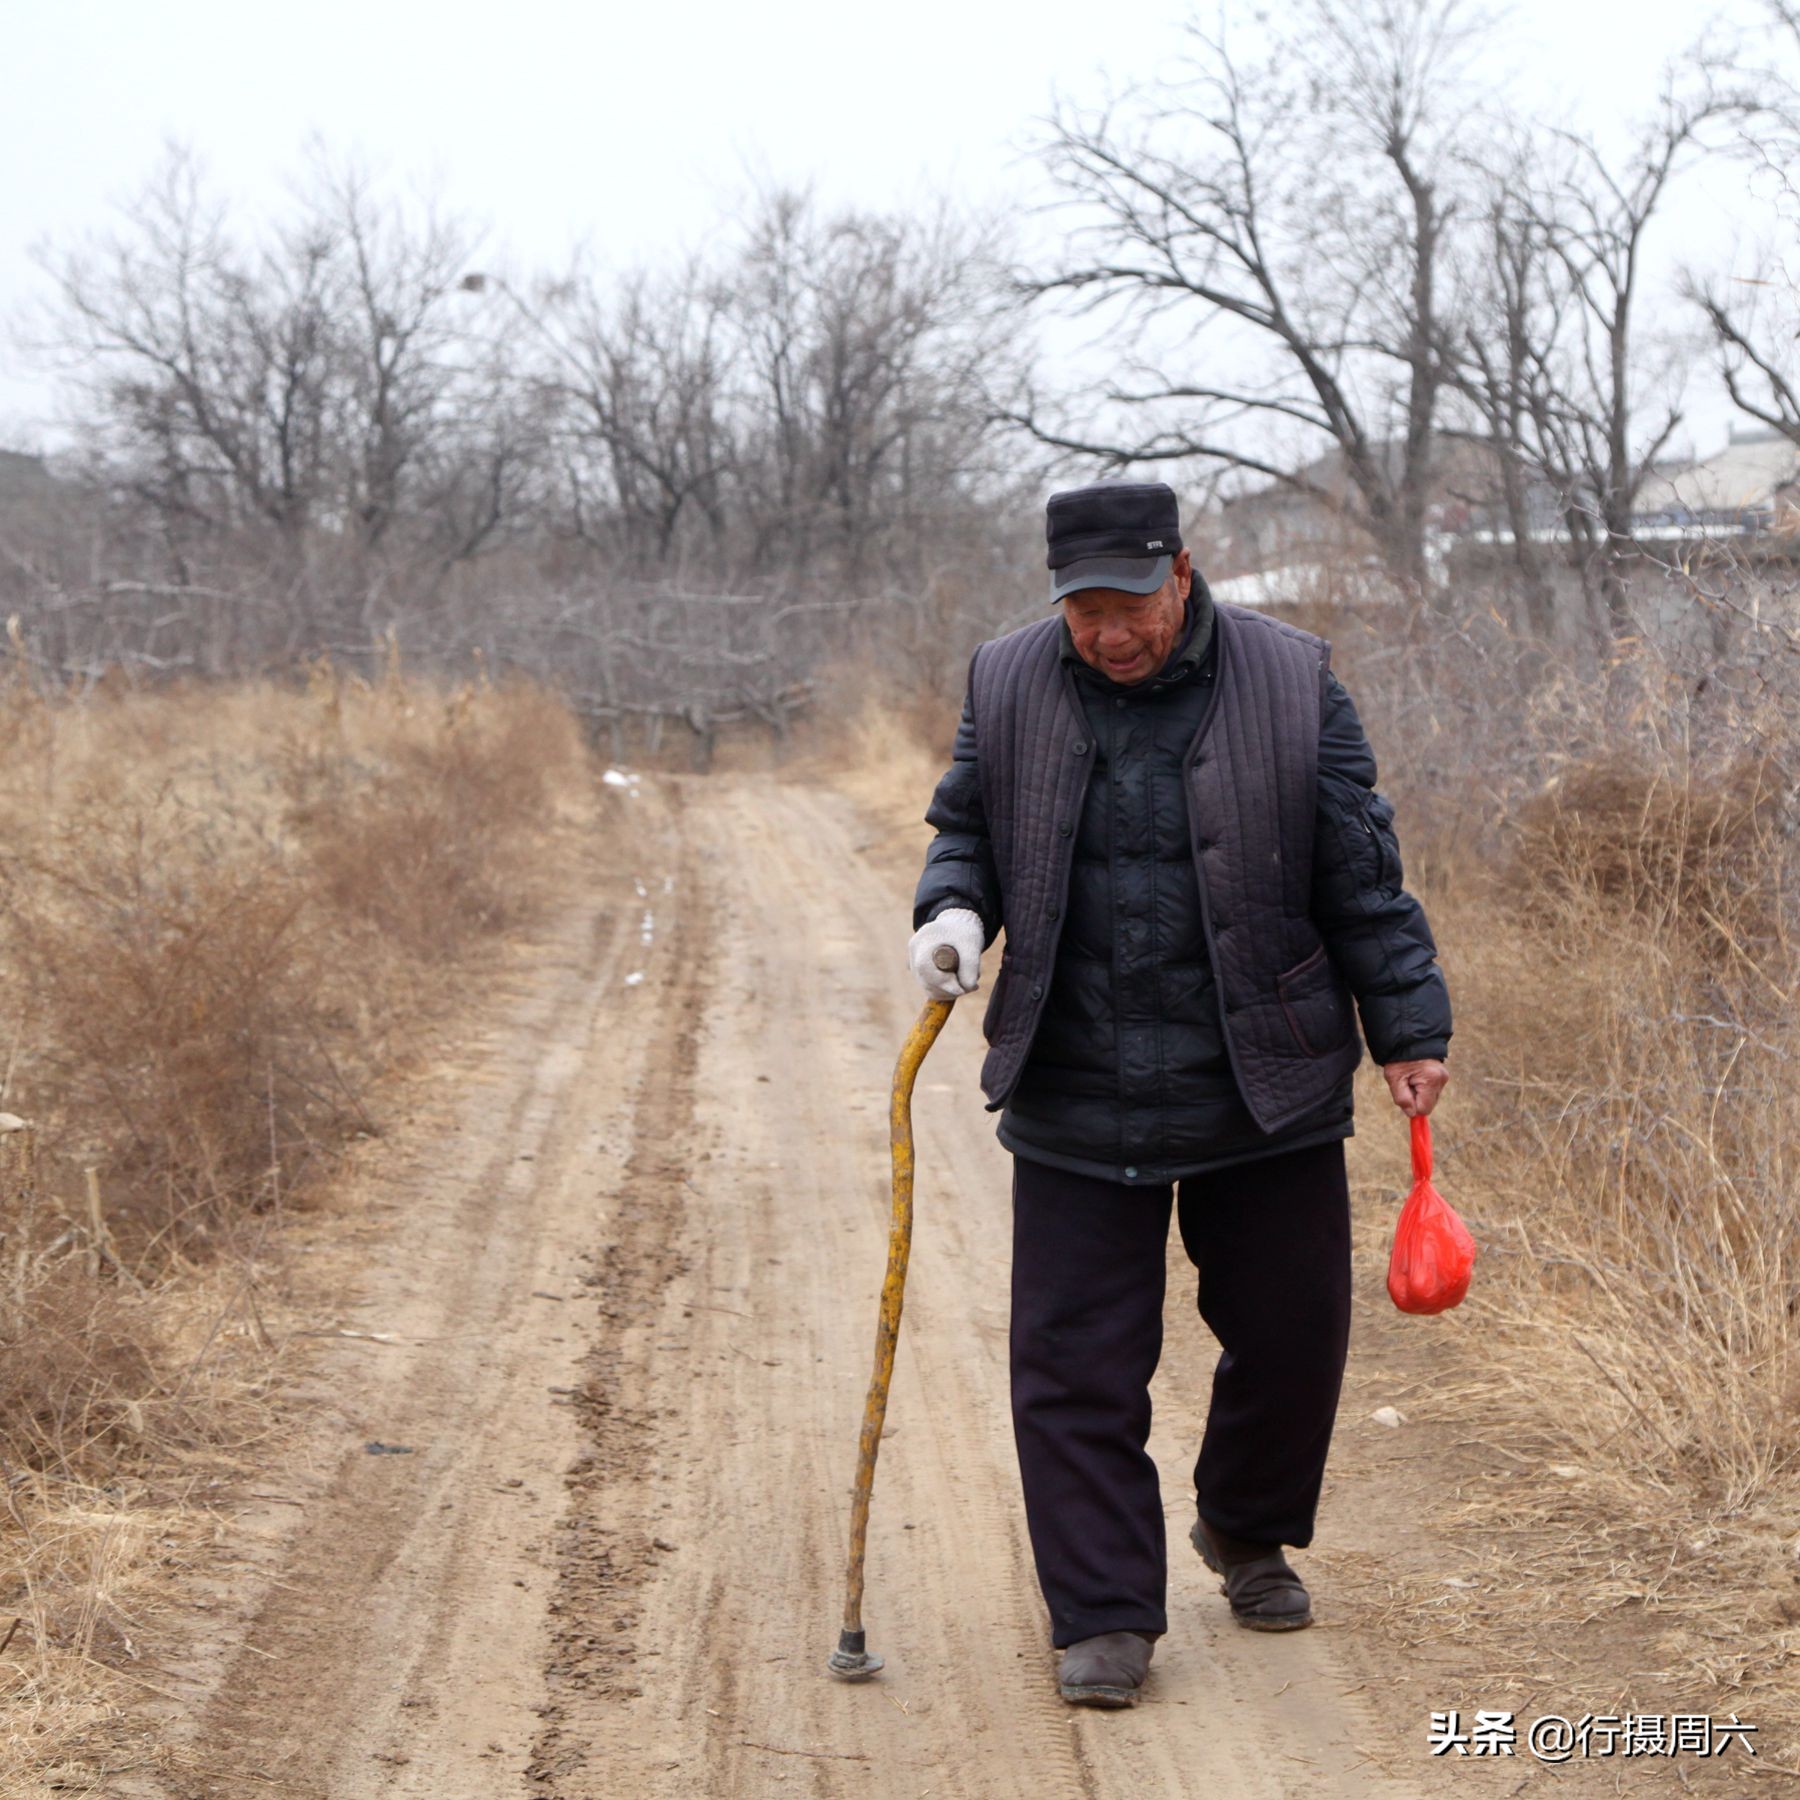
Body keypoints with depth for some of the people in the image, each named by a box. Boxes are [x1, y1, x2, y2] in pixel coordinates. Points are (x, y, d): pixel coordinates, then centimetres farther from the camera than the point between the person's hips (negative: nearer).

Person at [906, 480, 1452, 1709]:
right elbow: (967, 827, 14)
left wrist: (1409, 1030, 0)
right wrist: (955, 909, -8)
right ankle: (1106, 1619, 8)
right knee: (1077, 1365, -2)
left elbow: (1362, 878, 0)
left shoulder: (1291, 683, -4)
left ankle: (1250, 1534, 37)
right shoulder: (1007, 685, 1)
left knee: (1291, 1331, 10)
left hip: (1265, 1096, 0)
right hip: (1074, 1103, 1)